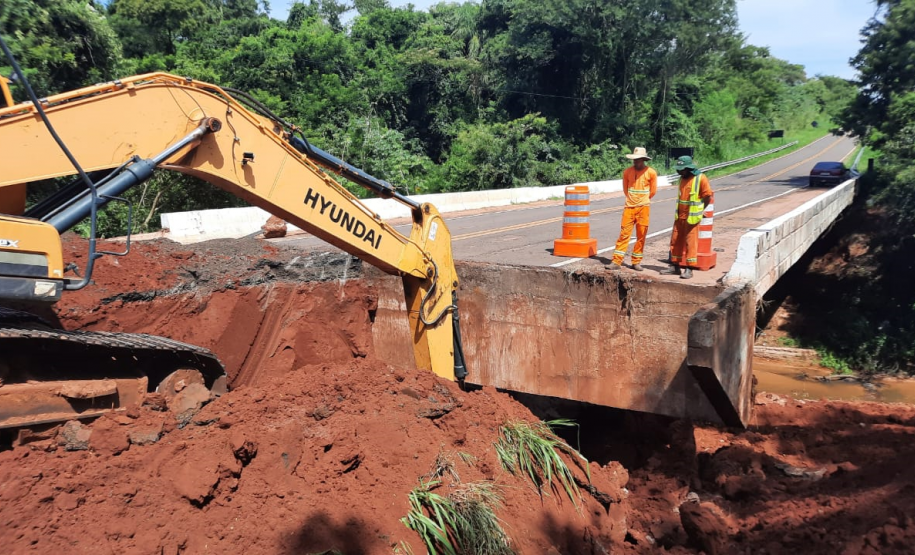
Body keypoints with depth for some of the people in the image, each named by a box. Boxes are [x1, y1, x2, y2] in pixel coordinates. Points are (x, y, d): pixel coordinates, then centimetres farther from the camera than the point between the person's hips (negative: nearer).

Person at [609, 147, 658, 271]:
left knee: (641, 236, 4)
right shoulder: (627, 171, 2)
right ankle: (616, 261, -2)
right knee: (624, 234, -2)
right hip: (629, 207, 1)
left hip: (643, 208, -1)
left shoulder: (651, 172, -3)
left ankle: (636, 262, 13)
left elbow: (653, 191, 8)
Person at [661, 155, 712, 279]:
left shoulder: (701, 178, -12)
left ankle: (689, 269, 3)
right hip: (680, 216, 7)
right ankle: (675, 267, 17)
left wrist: (700, 210, -1)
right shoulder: (682, 178, 10)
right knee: (675, 241, 9)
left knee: (690, 243, -3)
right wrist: (679, 211, 13)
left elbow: (708, 196, -9)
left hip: (692, 217, -7)